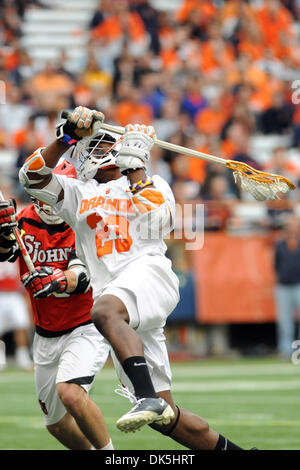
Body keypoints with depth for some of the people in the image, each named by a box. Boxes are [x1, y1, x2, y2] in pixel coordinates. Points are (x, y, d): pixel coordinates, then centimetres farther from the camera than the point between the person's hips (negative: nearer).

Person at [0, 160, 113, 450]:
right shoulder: (25, 221, 0)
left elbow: (81, 279, -28)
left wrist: (58, 280, -49)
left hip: (85, 330, -6)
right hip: (45, 337, 6)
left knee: (70, 393, -29)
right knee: (57, 424, 13)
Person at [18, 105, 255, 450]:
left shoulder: (153, 186, 21)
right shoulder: (78, 193, 29)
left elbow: (157, 223, 0)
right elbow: (32, 176, 14)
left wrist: (136, 171, 5)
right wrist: (67, 137, 5)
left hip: (148, 270, -4)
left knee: (105, 312, -41)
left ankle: (149, 398, -54)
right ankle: (231, 450, 6)